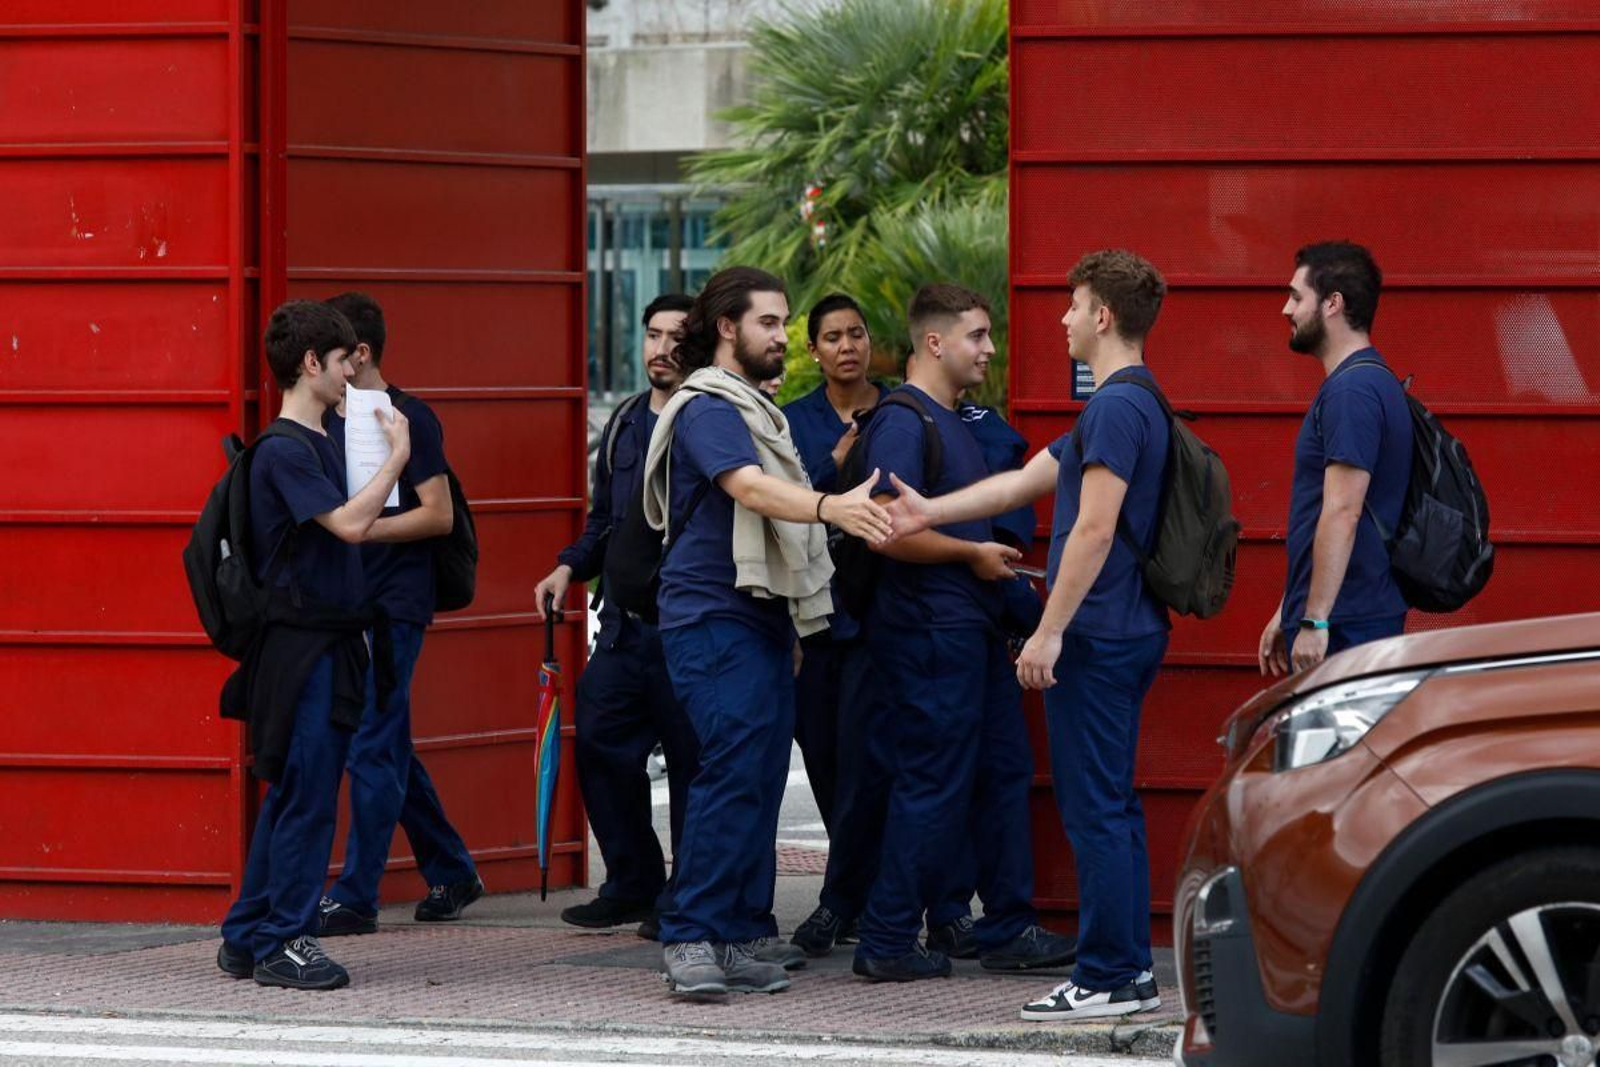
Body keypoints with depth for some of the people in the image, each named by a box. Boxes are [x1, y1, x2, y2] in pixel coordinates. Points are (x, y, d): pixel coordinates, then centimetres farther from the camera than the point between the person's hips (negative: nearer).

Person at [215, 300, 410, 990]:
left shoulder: (320, 444, 15)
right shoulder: (282, 450, -14)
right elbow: (349, 523, -23)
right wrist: (397, 457, -15)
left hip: (332, 641, 9)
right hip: (302, 642, -9)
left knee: (291, 796, 12)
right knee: (307, 796, -7)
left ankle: (246, 939, 17)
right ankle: (285, 942, -2)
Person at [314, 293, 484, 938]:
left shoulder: (408, 419, -9)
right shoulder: (331, 421, 13)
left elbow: (439, 515, -13)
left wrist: (359, 529, -18)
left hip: (394, 606, -8)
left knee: (371, 747, -8)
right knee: (389, 749, 12)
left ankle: (355, 897, -7)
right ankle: (451, 873, 23)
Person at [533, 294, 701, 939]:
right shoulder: (625, 424, 15)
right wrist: (571, 566, 9)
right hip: (625, 620, 7)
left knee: (689, 760, 0)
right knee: (601, 744, 5)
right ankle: (632, 885, 18)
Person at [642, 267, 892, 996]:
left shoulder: (755, 408, 20)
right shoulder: (707, 409, -11)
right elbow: (749, 488, -28)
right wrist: (831, 508, -43)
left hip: (762, 617, 10)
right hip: (715, 617, -10)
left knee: (760, 774, 9)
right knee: (733, 771, -17)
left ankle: (745, 932, 13)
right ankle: (691, 941, -19)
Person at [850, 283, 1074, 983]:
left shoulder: (952, 422, 18)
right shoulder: (902, 422, -14)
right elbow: (889, 530, -23)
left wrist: (994, 560, 16)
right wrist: (974, 554, -12)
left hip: (971, 629, 10)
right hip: (930, 630, -10)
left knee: (1003, 773, 11)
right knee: (933, 787, -7)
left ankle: (1007, 929, 17)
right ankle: (887, 944, -2)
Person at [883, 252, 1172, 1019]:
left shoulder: (1116, 407, -15)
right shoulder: (1131, 404, 18)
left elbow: (1094, 530, -21)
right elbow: (1024, 483, 24)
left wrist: (1050, 632, -20)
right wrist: (932, 514, 24)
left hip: (1096, 637, -10)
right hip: (1129, 632, 10)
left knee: (1095, 810, -7)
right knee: (1111, 807, 13)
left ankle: (1105, 979, -5)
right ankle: (1131, 970, 15)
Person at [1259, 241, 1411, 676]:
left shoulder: (1351, 392, -15)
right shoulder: (1364, 382, 18)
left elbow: (1342, 512, -21)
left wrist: (1315, 621, -22)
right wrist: (1288, 613, 25)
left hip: (1342, 625, -10)